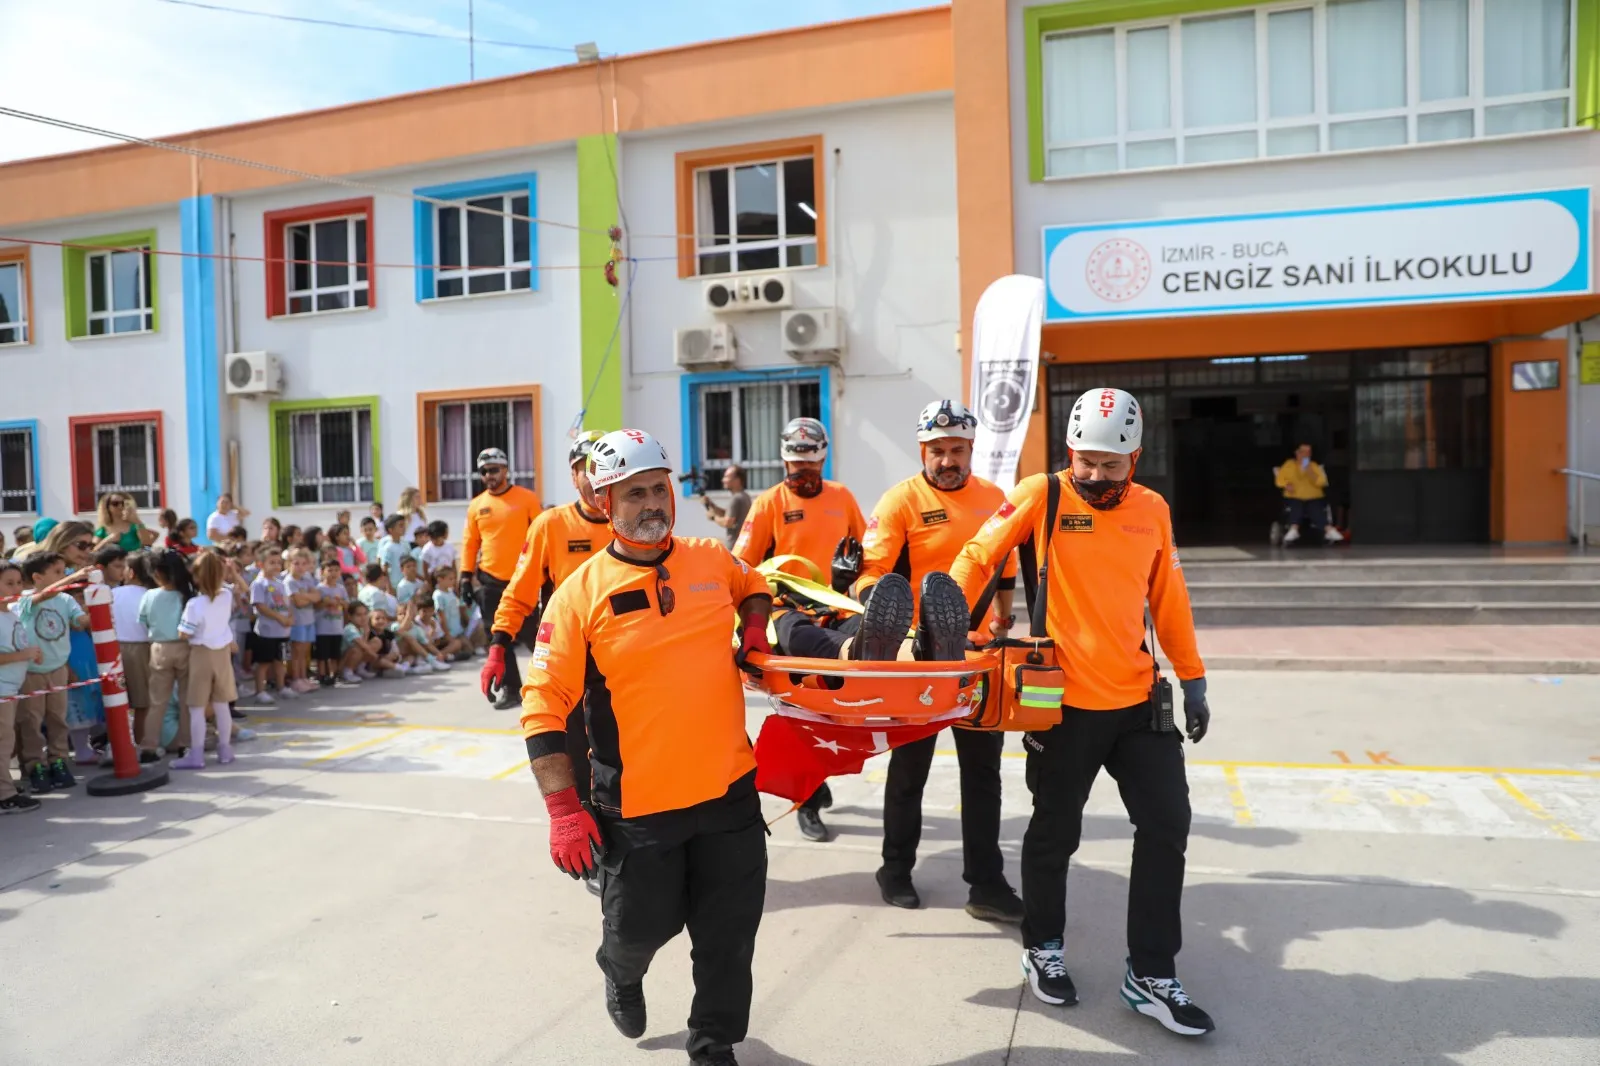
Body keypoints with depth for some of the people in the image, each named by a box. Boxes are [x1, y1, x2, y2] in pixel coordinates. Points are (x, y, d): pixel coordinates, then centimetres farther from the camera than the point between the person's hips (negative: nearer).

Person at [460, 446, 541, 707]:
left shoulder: (527, 498, -3)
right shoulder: (476, 505, 6)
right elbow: (470, 543, 10)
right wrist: (467, 576, 5)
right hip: (490, 581, 3)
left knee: (528, 633, 3)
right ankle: (511, 688, 15)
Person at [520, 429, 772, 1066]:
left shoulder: (712, 560, 2)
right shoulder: (580, 594, -9)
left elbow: (754, 587, 26)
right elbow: (544, 704, -10)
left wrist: (754, 630, 5)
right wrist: (563, 808, -14)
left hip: (728, 789, 3)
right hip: (636, 804, -3)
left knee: (728, 936, 11)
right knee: (642, 927, 12)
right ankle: (621, 971, 49)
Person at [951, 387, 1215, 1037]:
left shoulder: (1152, 510, 7)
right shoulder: (1042, 496, -7)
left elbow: (1169, 598, 14)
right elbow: (977, 558, -6)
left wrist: (1192, 678, 14)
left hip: (1140, 698, 5)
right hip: (1066, 702, -4)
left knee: (1166, 826, 7)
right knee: (1055, 832, 9)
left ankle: (1151, 976, 22)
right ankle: (1042, 948, 35)